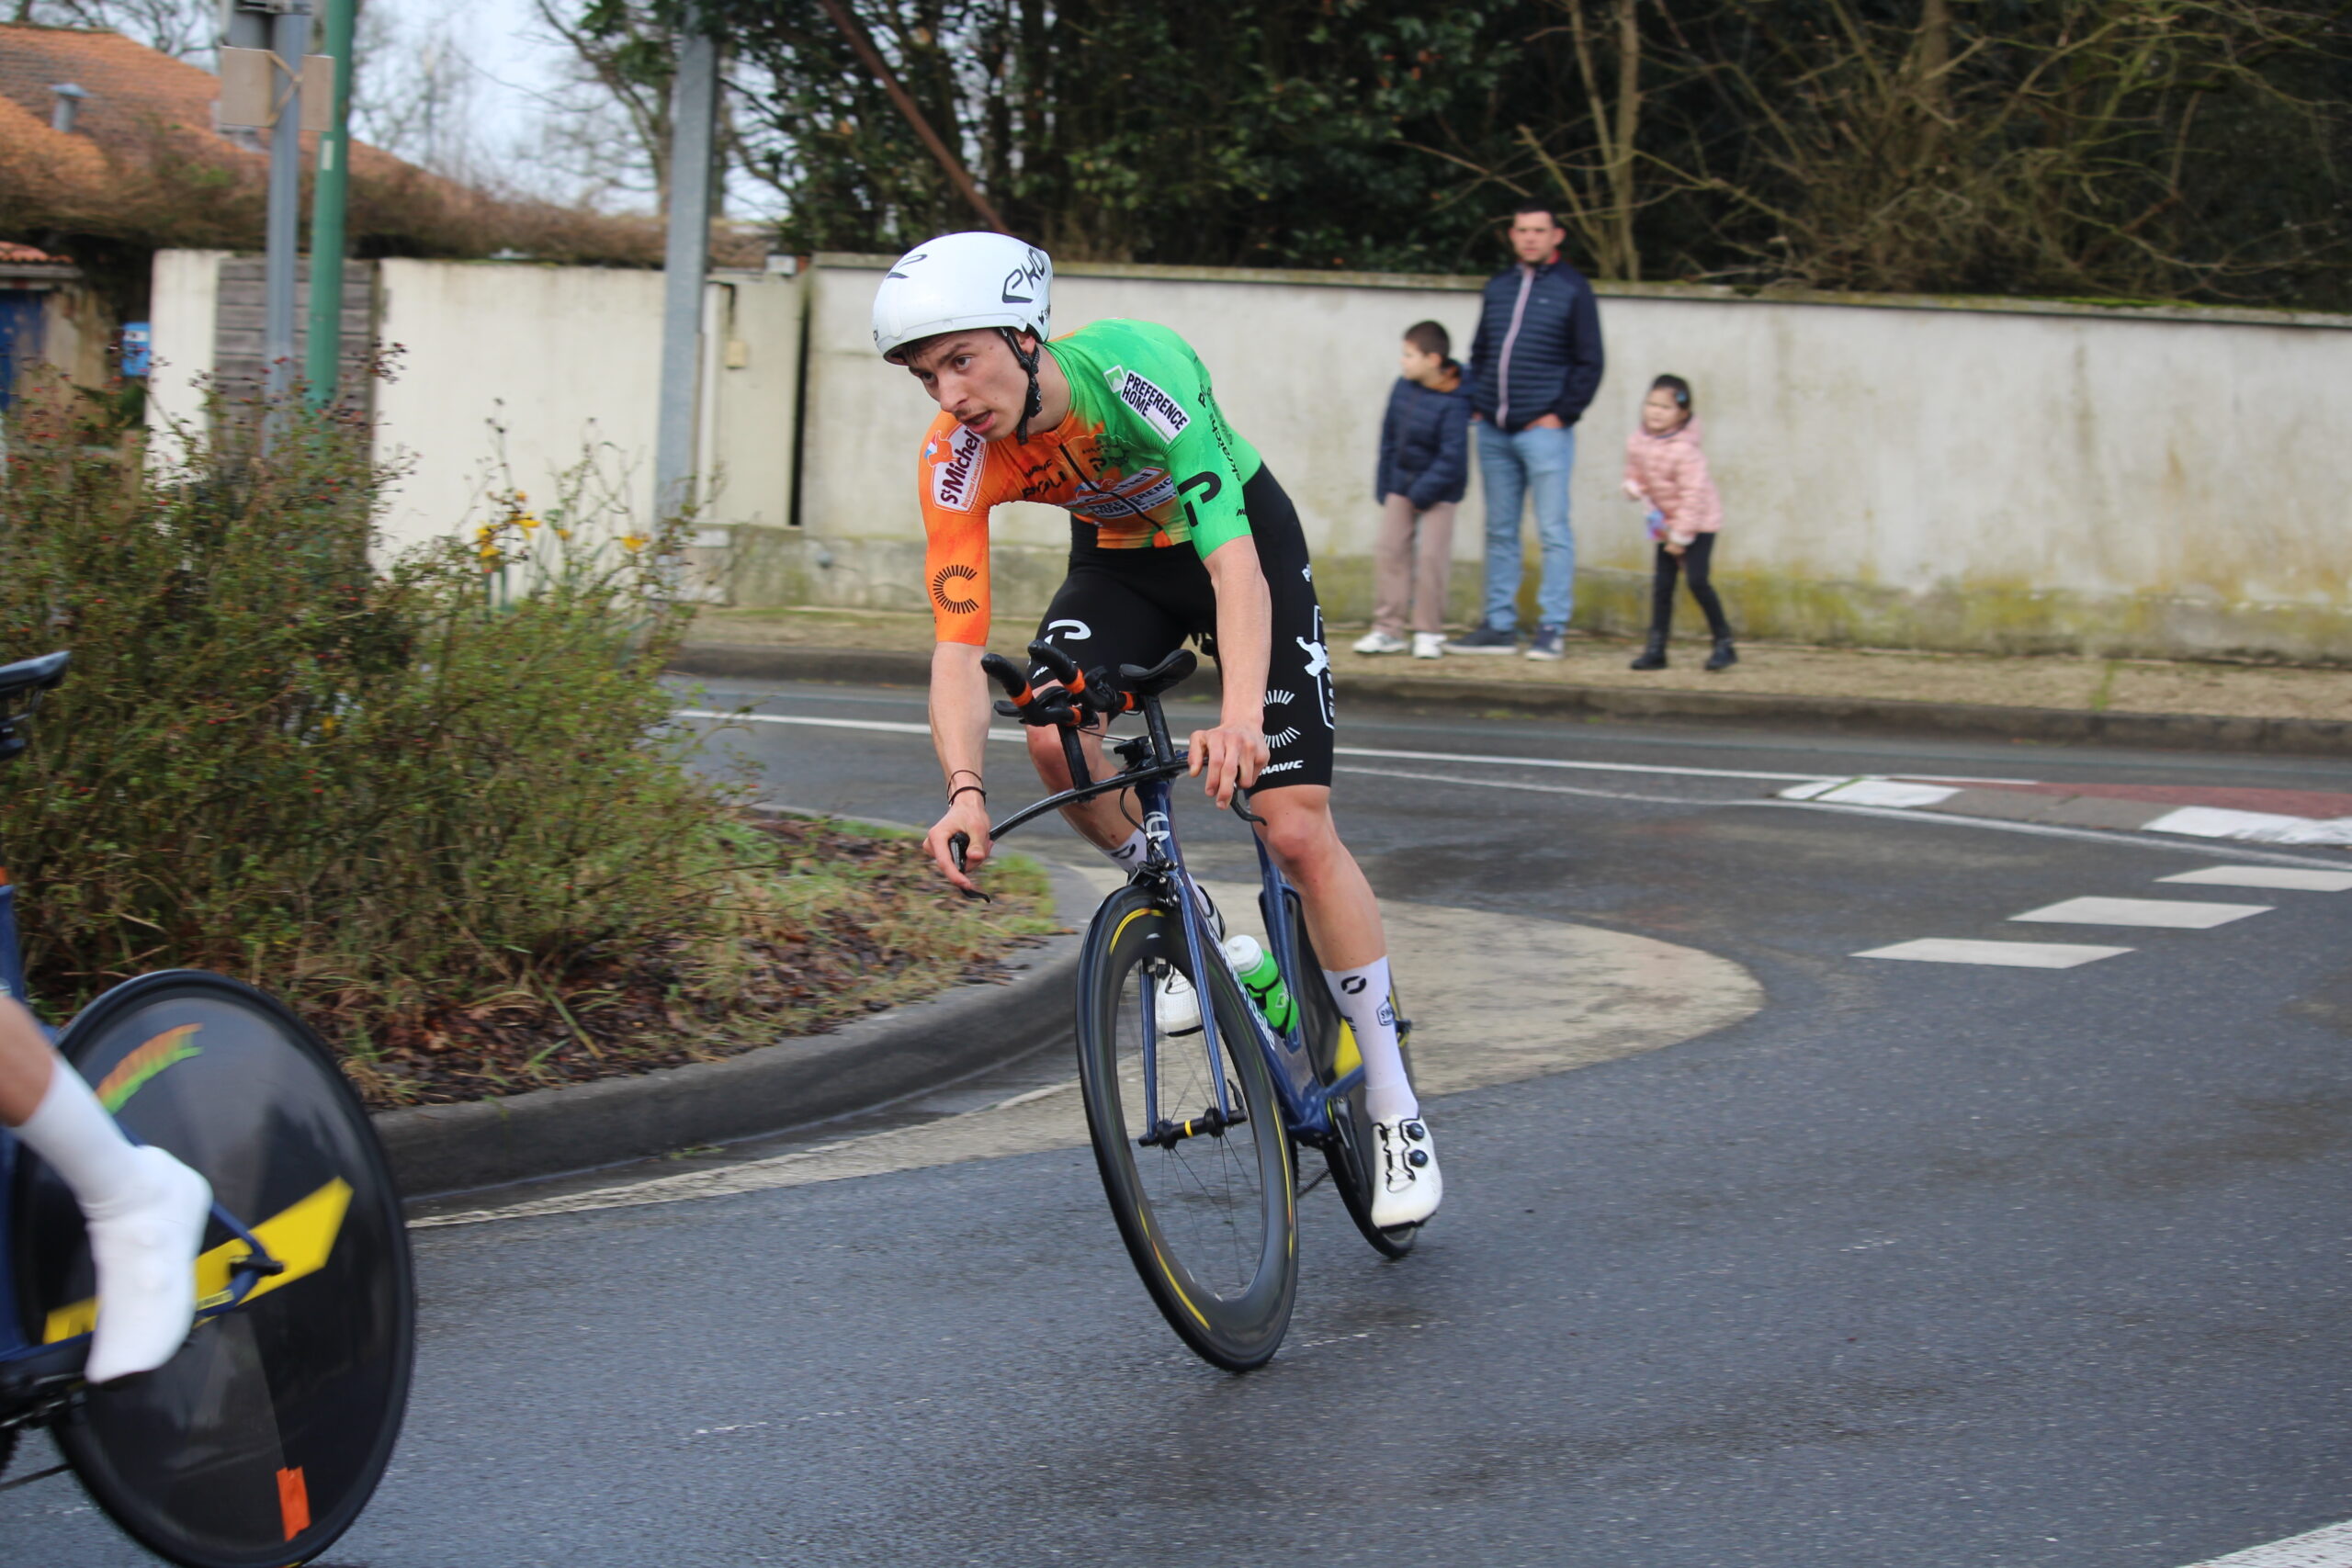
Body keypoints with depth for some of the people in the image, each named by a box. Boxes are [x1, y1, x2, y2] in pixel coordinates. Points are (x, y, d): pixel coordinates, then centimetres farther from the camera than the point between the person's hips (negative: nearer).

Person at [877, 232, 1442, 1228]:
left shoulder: (1133, 370, -37)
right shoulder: (957, 462, -25)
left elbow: (1232, 561, -43)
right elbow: (958, 643, -27)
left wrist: (1241, 715, -59)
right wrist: (966, 793, -45)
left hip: (1244, 538, -4)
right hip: (1119, 558, 4)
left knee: (1297, 830, -12)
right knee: (1055, 736, -26)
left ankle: (1395, 1110, -1)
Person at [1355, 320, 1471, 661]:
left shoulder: (1453, 403, -21)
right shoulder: (1402, 389, -1)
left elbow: (1452, 459, -21)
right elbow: (1389, 438, 9)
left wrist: (1422, 494, -18)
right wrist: (1385, 486, 7)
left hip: (1438, 490, -6)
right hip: (1401, 483, 6)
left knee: (1431, 555, -7)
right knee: (1389, 549, 3)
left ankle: (1429, 632, 4)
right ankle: (1387, 627, 8)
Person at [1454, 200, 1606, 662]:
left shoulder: (1571, 288, 1)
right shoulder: (1499, 286, 15)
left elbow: (1589, 363, 0)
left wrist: (1561, 414, -8)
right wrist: (1476, 406, 9)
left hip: (1544, 429, -5)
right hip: (1494, 432, 5)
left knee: (1553, 530, -5)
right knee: (1499, 532, 8)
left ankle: (1552, 628, -3)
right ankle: (1499, 625, 12)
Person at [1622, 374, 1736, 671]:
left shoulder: (1684, 451, -25)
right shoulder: (1637, 442, -3)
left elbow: (1693, 496, -23)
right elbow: (1635, 473, 14)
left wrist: (1681, 535, -20)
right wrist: (1634, 487, -11)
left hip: (1699, 522, -7)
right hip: (1667, 523, 7)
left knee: (1697, 580, -14)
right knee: (1661, 582, 2)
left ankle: (1724, 643, -2)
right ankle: (1656, 647, 8)